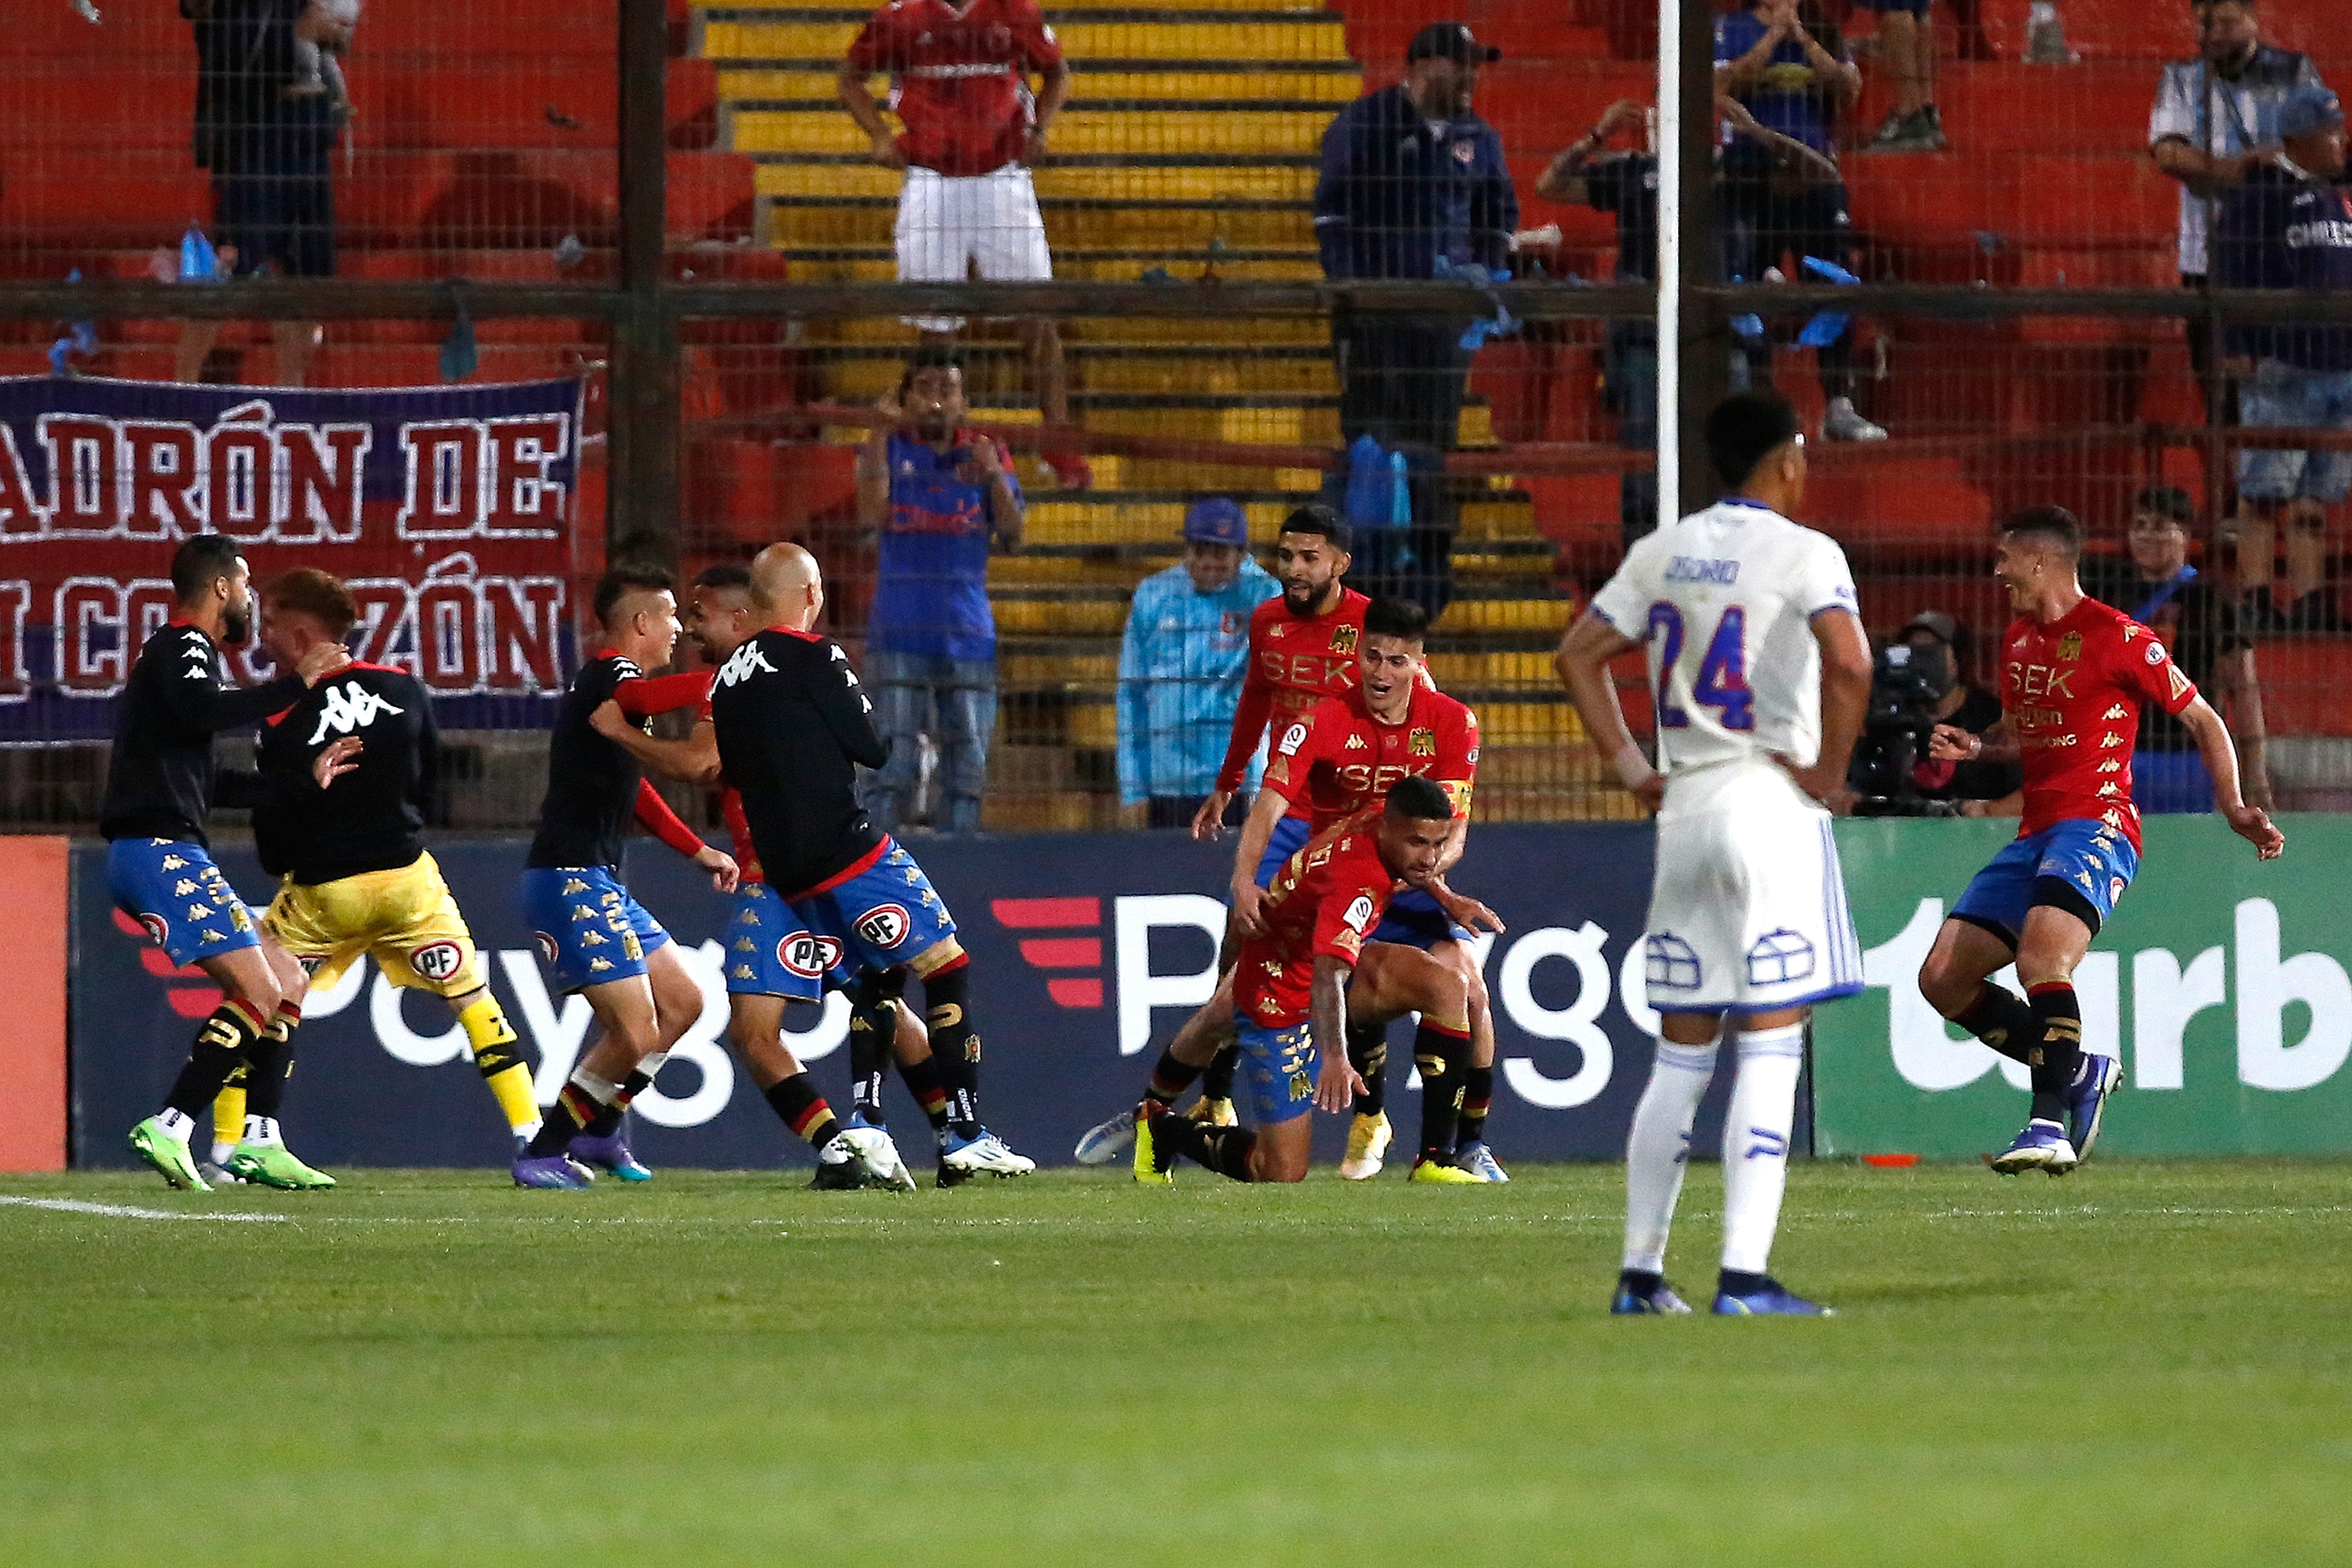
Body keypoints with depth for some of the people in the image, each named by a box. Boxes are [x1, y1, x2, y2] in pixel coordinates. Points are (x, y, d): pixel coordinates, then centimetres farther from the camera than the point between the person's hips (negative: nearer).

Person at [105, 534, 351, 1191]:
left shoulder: (178, 650, 25)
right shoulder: (183, 646, -5)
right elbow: (201, 711, -28)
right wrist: (297, 684, -21)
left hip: (172, 855, 10)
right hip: (158, 848, -10)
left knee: (287, 980, 12)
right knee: (259, 992, -16)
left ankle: (258, 1143, 7)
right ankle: (168, 1128, -20)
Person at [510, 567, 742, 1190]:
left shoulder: (609, 681, 21)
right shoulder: (606, 674, -11)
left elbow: (631, 788, 35)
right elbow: (643, 699, -39)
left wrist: (698, 851, 32)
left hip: (600, 883, 11)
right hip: (570, 881, -11)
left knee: (683, 1003, 17)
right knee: (635, 1032, -12)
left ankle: (600, 1128, 25)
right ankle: (543, 1154, -3)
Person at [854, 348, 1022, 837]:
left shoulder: (986, 456, 11)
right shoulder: (889, 449, 7)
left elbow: (1012, 536, -1)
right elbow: (872, 516, -11)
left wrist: (994, 477, -18)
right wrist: (881, 434, -14)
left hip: (968, 630, 3)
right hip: (899, 632, -3)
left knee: (967, 761, 3)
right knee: (891, 759, -10)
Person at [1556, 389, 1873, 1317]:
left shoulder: (1662, 553, 10)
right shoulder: (1802, 553, -7)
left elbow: (1578, 655, 11)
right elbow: (1848, 660, -22)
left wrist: (1627, 765, 11)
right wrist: (1828, 772, -10)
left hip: (1683, 812, 6)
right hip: (1771, 805, -6)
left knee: (1680, 1056, 12)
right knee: (1769, 1051, -6)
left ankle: (1641, 1273, 12)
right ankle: (1743, 1276, -13)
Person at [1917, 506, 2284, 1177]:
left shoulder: (2117, 637, -6)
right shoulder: (2019, 640, 17)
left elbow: (2203, 720, 0)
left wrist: (2233, 808, -10)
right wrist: (1975, 748, 8)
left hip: (2096, 825, -9)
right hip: (2034, 832, 9)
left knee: (2041, 958, -33)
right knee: (1942, 979, 1)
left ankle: (2050, 1124, -34)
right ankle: (2080, 1072, 12)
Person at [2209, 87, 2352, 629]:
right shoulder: (2259, 191, -4)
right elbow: (2232, 272, -9)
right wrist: (2240, 346, -16)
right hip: (2280, 367, -7)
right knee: (2265, 492, -7)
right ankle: (2255, 602, -6)